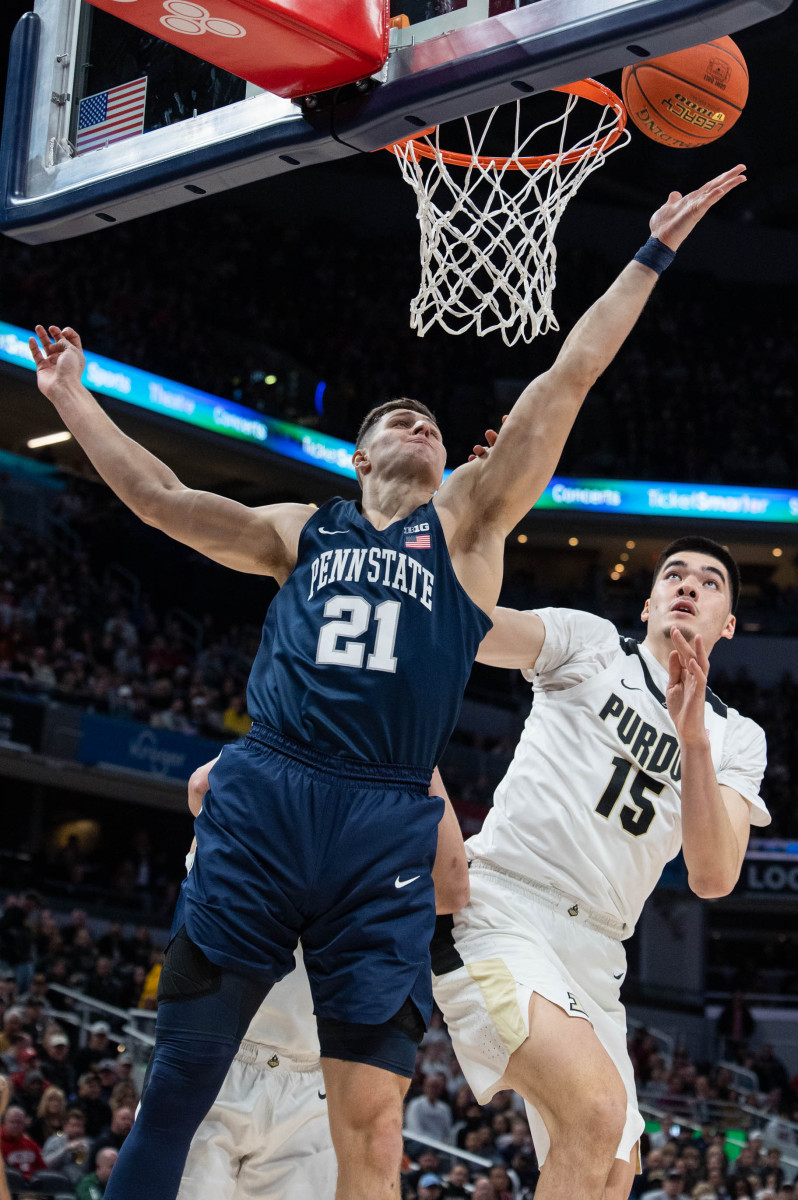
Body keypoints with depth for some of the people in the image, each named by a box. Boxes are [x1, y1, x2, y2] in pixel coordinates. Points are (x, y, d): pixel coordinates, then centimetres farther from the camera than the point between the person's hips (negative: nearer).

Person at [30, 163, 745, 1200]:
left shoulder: (467, 523, 16)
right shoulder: (300, 532, 21)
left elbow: (565, 382, 12)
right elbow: (164, 500, 19)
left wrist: (652, 257, 9)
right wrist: (73, 400, 21)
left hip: (387, 827, -1)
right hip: (262, 801, 1)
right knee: (181, 1077, -2)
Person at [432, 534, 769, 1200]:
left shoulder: (737, 738, 13)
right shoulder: (592, 642, 5)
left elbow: (713, 877, -4)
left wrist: (693, 739, -16)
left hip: (594, 954, 6)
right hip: (500, 906, -6)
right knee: (598, 1109, -28)